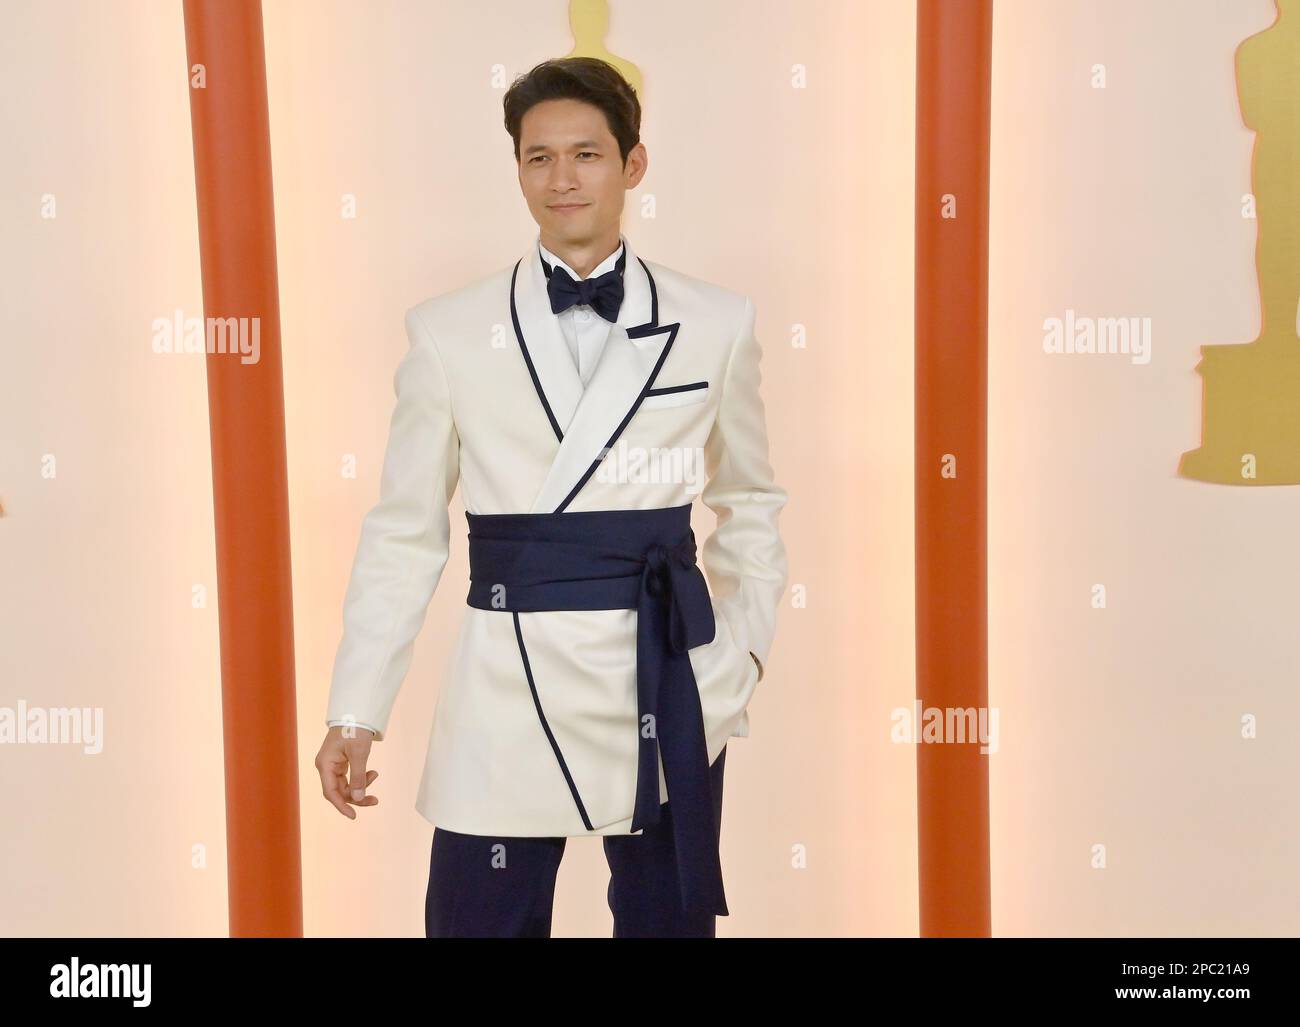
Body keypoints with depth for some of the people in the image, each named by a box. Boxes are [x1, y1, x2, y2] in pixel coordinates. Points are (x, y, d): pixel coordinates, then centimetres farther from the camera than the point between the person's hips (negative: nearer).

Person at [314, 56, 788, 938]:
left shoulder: (718, 324, 2)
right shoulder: (449, 332, 0)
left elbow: (750, 506, 13)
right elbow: (405, 532, 3)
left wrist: (744, 651, 2)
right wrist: (357, 709, 0)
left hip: (669, 691, 1)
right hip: (509, 686, -1)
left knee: (670, 919, 13)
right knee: (477, 920, 5)